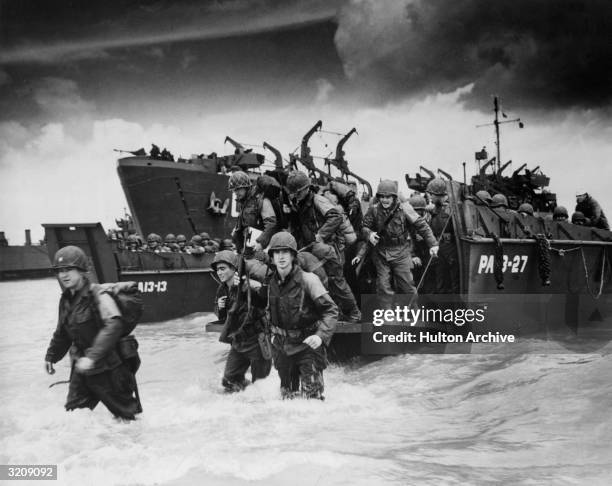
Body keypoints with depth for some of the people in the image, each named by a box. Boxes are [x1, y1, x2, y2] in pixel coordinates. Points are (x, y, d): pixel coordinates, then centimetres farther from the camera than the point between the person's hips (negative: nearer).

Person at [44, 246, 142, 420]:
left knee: (125, 414, 7)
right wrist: (51, 356, 30)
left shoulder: (98, 297, -21)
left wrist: (92, 357, -42)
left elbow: (113, 326, -36)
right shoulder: (66, 300, 5)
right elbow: (62, 333, 22)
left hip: (108, 370, -7)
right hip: (81, 367, 7)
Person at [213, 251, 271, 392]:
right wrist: (220, 308, -7)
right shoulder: (222, 289, 5)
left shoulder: (247, 285, -19)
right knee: (229, 381, 12)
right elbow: (221, 317, 16)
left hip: (256, 340, -7)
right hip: (237, 342, 7)